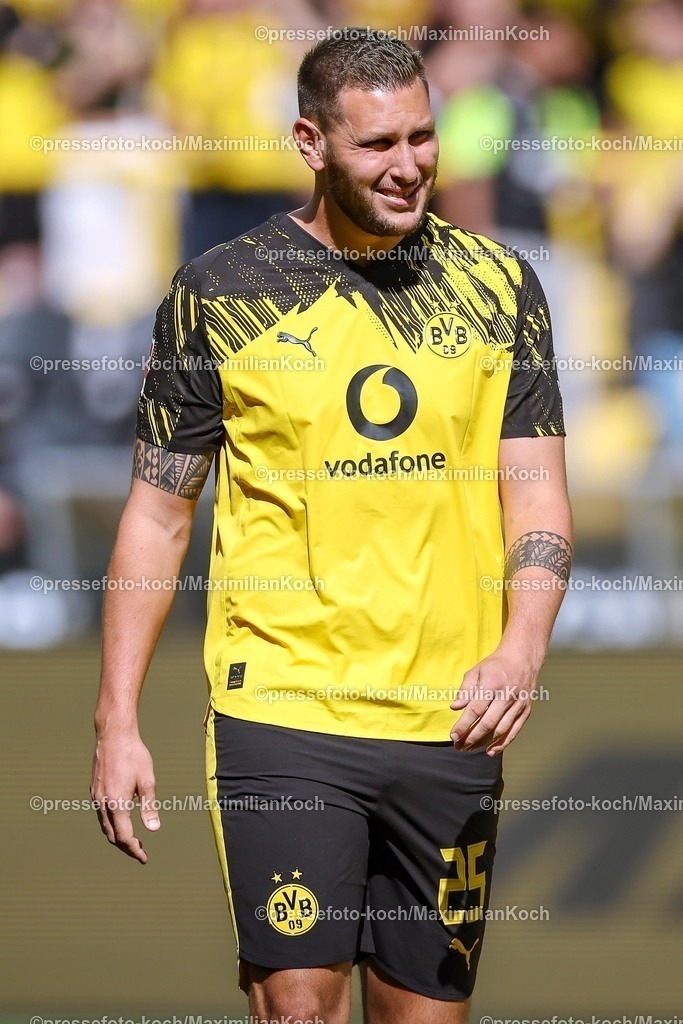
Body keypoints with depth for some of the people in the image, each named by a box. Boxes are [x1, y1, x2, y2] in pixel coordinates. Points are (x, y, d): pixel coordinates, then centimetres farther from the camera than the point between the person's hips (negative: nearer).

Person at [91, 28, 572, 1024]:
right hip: (283, 710, -2)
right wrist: (117, 722, 0)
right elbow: (158, 512, 5)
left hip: (449, 720, 3)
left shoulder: (499, 286, 7)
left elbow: (538, 496, 6)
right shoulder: (222, 292, 1)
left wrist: (522, 647, -13)